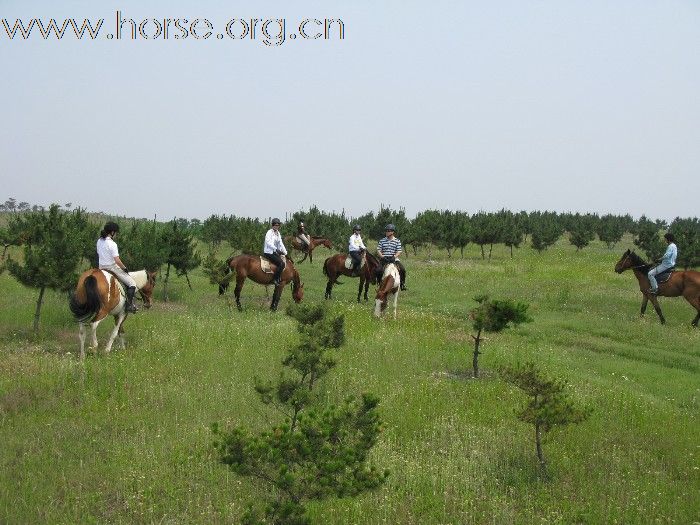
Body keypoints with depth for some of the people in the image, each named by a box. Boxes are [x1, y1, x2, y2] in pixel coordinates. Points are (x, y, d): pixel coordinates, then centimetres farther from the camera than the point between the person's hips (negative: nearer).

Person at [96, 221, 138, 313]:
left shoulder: (99, 241, 3)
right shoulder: (112, 244, -21)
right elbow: (117, 260, -24)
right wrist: (124, 268, -8)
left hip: (101, 267, 8)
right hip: (112, 267, -8)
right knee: (132, 283, 0)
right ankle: (129, 305, -7)